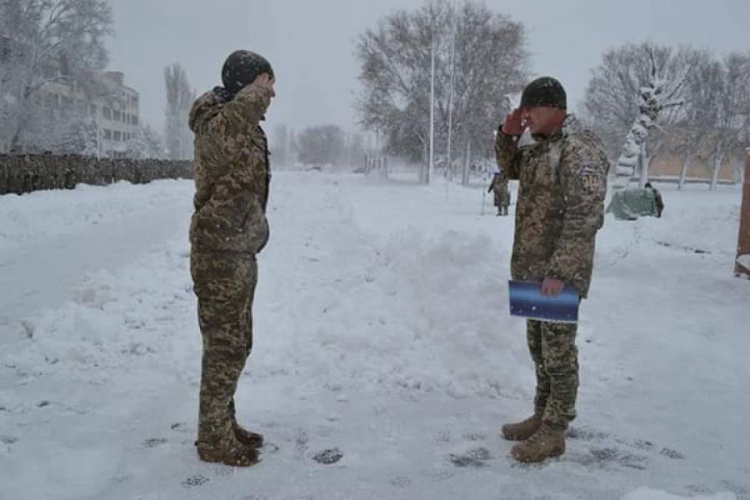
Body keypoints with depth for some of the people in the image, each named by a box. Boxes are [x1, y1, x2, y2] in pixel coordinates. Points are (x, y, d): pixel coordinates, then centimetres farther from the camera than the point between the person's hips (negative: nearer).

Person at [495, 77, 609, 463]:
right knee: (539, 346, 17)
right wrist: (507, 135, 9)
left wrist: (560, 271, -26)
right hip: (532, 269, 9)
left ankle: (554, 432, 13)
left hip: (558, 272, -9)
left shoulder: (580, 148, -17)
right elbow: (511, 168, 29)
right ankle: (542, 416, 32)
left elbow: (585, 216, -23)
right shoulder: (541, 147, 12)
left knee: (558, 350, 1)